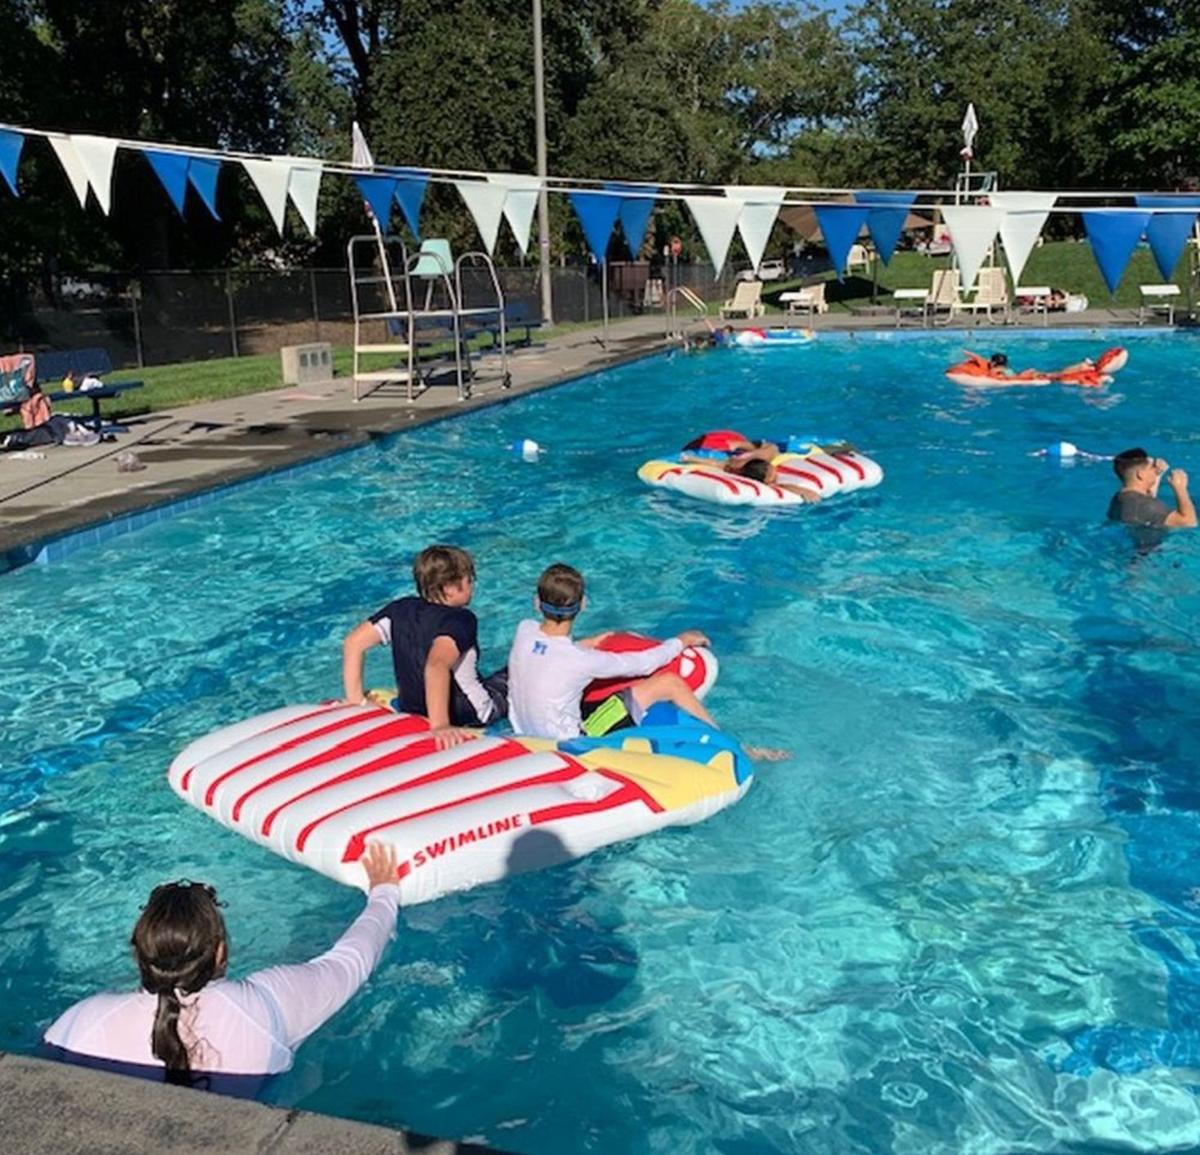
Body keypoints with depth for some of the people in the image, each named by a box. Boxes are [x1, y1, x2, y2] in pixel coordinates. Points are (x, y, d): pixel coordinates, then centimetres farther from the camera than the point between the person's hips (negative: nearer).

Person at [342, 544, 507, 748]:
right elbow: (436, 666, -43)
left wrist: (355, 701, -6)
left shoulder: (401, 609, -7)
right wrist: (440, 725, -50)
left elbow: (353, 642, -10)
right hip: (468, 718, -7)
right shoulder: (461, 620, -25)